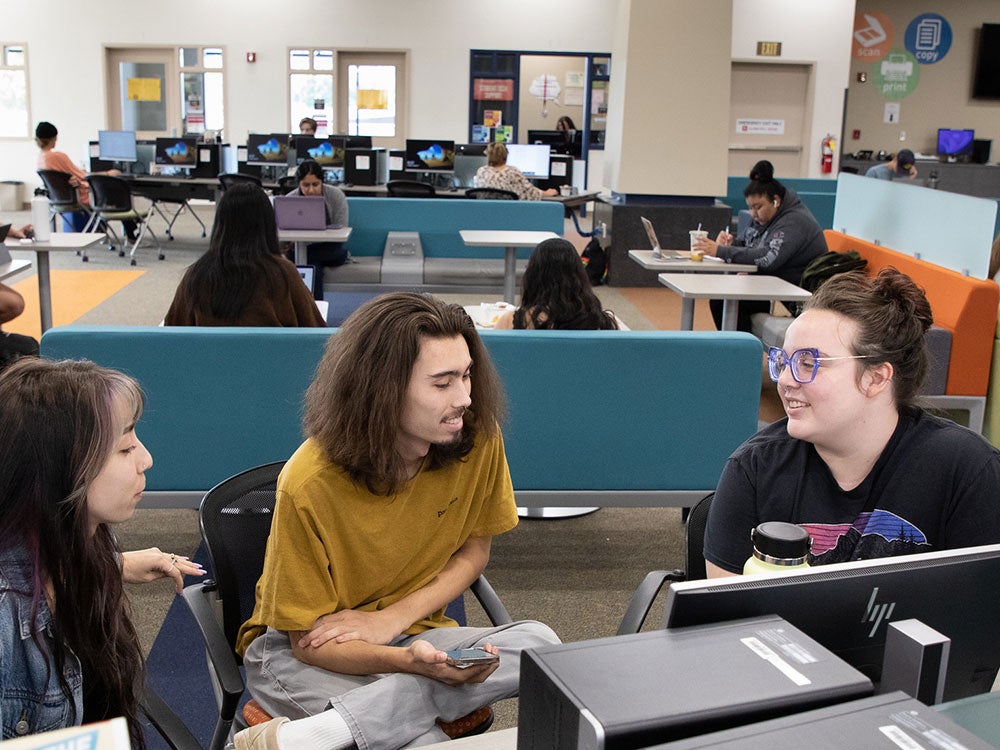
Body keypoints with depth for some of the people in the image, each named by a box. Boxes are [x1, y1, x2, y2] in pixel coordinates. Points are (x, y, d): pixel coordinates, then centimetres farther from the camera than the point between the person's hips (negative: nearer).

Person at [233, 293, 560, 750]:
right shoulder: (308, 487, -24)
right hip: (296, 652, -7)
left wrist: (393, 618, -14)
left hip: (411, 633, 7)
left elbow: (474, 548, 3)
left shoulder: (478, 437, -14)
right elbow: (309, 640, -16)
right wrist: (410, 662, -35)